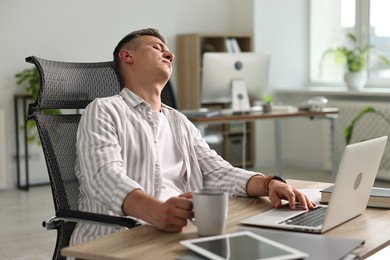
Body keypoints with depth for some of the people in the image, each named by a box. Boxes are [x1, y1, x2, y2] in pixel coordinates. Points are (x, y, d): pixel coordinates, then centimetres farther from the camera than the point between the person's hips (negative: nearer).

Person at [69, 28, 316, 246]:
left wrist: (268, 183, -6)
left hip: (181, 233, 5)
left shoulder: (180, 122, 22)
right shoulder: (103, 111, 2)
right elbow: (107, 178, -14)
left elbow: (217, 172, 14)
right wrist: (155, 211, -34)